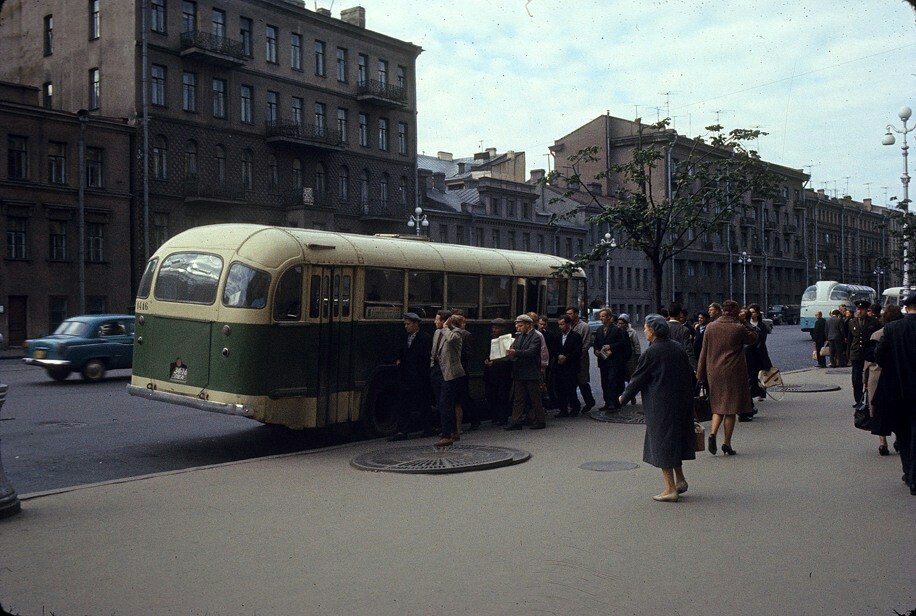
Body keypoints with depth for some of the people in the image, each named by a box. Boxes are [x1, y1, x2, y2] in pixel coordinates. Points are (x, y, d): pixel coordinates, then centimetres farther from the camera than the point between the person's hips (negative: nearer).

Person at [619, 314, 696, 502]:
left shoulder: (651, 353, -15)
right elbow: (689, 375, 11)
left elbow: (637, 379, -8)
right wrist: (688, 398, 22)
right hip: (681, 402, 7)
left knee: (662, 441, 0)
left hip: (660, 405, -7)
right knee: (675, 439, 20)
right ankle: (680, 480, 26)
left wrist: (623, 397, 7)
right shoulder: (678, 348, 5)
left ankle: (670, 488, 2)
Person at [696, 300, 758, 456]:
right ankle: (727, 442, 8)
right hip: (734, 373, -3)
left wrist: (701, 374, 8)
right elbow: (753, 338, 11)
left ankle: (713, 433, -6)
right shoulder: (739, 328, -9)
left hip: (714, 372, 3)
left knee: (718, 406, 16)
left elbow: (704, 352, 3)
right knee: (731, 408, 6)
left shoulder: (710, 327, 0)